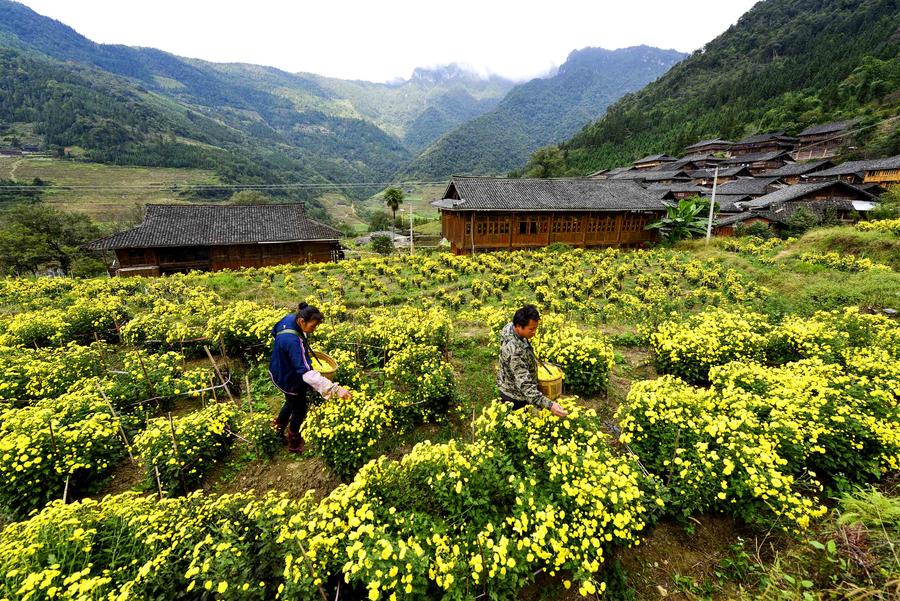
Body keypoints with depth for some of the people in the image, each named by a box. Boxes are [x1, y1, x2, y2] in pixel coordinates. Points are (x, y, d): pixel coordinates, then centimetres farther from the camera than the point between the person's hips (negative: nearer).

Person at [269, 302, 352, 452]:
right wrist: (335, 389, -54)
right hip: (290, 380, -8)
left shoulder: (290, 318, -16)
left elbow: (274, 332, 8)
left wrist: (304, 351, 5)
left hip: (282, 372, 8)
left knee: (291, 403, 33)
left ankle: (278, 429, 58)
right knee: (300, 410, 18)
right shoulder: (293, 341, -43)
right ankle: (294, 444, 43)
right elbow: (307, 372, -48)